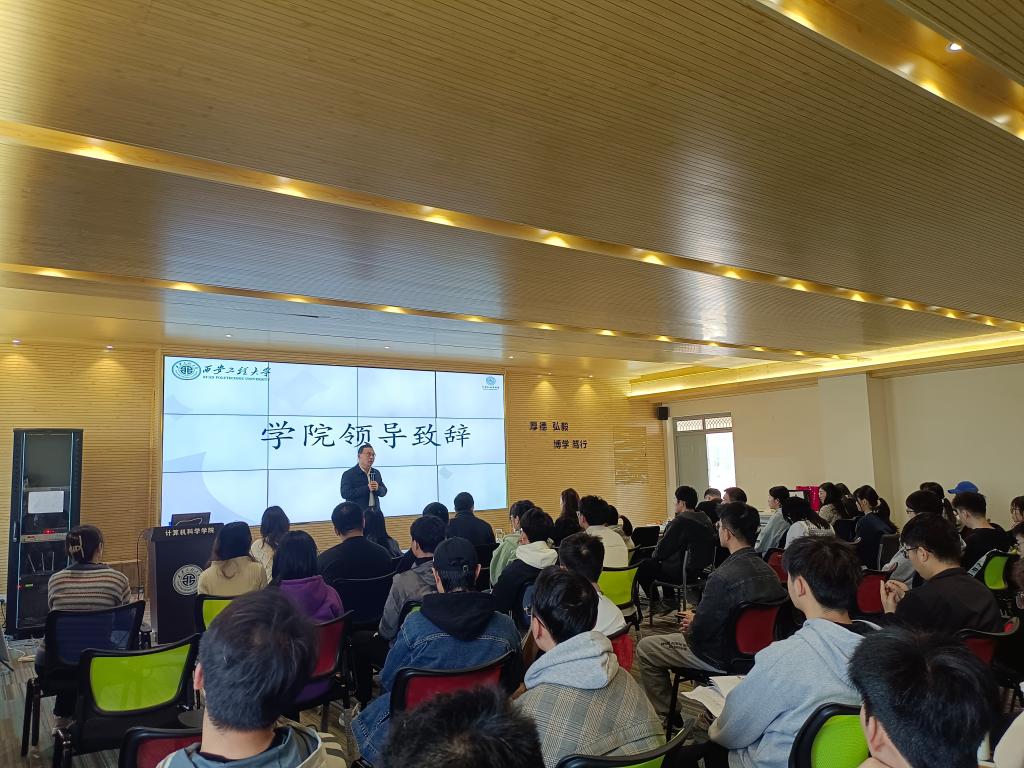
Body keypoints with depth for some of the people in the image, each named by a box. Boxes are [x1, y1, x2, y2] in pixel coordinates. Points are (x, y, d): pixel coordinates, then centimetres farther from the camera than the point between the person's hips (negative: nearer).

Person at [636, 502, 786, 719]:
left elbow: (699, 634, -22)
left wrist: (692, 622, 0)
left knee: (645, 649, 6)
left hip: (723, 659, -8)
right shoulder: (767, 570, -5)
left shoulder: (722, 577, -31)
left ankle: (665, 715, 20)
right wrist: (697, 618, 10)